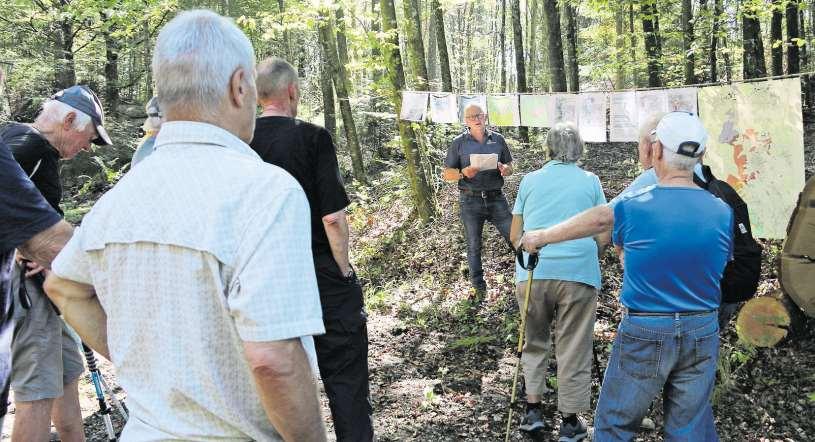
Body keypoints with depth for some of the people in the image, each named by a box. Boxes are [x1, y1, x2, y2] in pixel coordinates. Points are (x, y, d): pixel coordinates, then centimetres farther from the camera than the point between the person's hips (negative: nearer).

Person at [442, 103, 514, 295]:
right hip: (471, 201, -1)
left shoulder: (498, 139, 8)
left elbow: (510, 166, 15)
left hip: (496, 198, 1)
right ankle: (478, 286, 20)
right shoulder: (458, 143, 2)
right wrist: (464, 173, -18)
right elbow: (447, 174, 2)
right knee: (474, 246, 7)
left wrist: (505, 169, -9)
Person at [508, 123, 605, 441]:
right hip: (578, 273, -1)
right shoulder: (590, 181, 7)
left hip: (533, 274, 2)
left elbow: (515, 236, 12)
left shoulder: (530, 180, 10)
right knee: (574, 351, 8)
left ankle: (533, 411, 20)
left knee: (534, 344, 19)